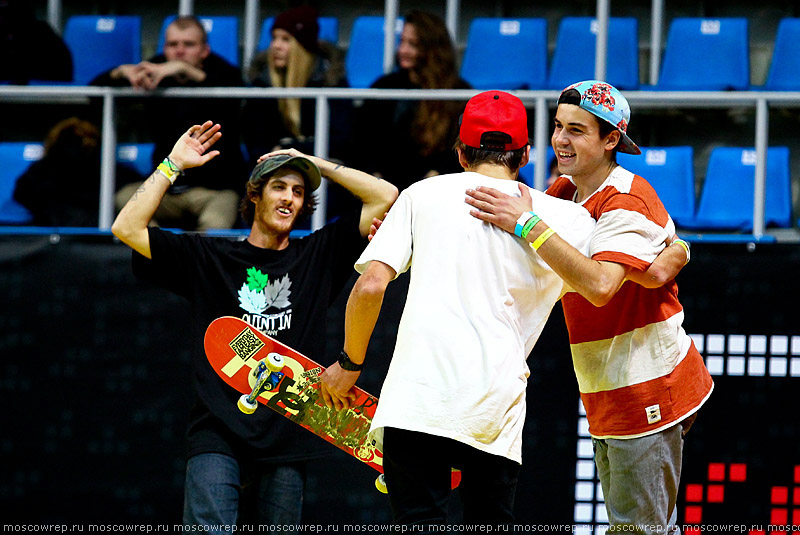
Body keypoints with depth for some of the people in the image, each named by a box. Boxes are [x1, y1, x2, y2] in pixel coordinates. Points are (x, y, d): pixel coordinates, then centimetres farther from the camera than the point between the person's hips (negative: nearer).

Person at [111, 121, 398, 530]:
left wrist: (319, 165, 14)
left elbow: (386, 198, 11)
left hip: (287, 439, 2)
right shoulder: (207, 257, 12)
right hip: (219, 433, -2)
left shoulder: (317, 255, 15)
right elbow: (127, 228, 5)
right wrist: (174, 165, 8)